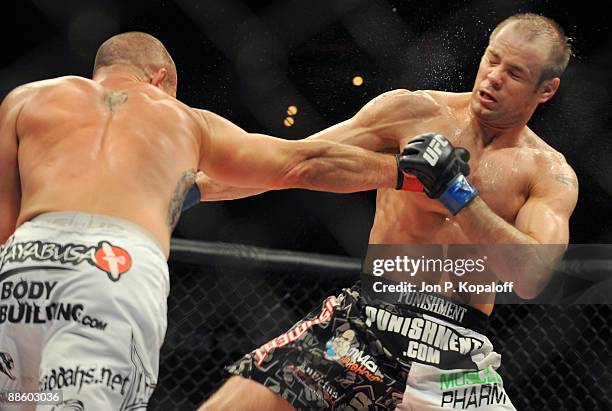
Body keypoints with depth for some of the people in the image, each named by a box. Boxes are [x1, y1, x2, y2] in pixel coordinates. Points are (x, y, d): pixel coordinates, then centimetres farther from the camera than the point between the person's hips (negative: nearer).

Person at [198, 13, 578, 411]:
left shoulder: (552, 175, 4)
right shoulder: (414, 112, 3)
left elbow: (532, 277, -12)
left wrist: (456, 193, -20)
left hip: (455, 352, 0)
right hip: (361, 319, 0)